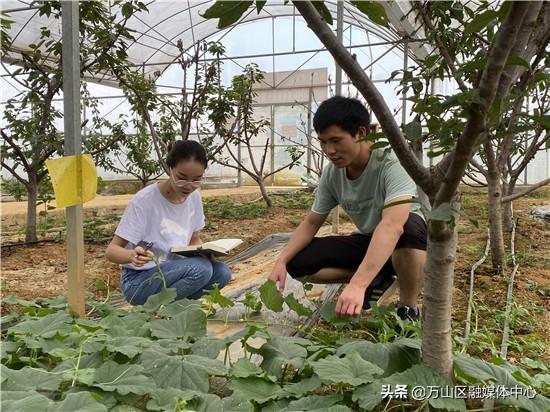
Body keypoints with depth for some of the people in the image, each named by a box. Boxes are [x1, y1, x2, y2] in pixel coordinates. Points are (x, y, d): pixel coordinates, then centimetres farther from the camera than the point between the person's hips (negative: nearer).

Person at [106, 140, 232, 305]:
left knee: (222, 272, -19)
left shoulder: (194, 197, -2)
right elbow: (112, 250, -17)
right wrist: (132, 255, -41)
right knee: (200, 268, -30)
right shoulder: (144, 200, -20)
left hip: (174, 271, 6)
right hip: (137, 281, -6)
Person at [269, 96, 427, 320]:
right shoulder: (331, 173, -11)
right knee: (298, 264, -12)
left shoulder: (392, 163, -31)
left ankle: (408, 310, -15)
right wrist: (282, 260, -18)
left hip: (411, 240, -5)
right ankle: (376, 279, 4)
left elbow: (393, 225, -45)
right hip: (368, 242, 5)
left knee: (406, 228, -42)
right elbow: (311, 223, -1)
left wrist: (357, 284, -54)